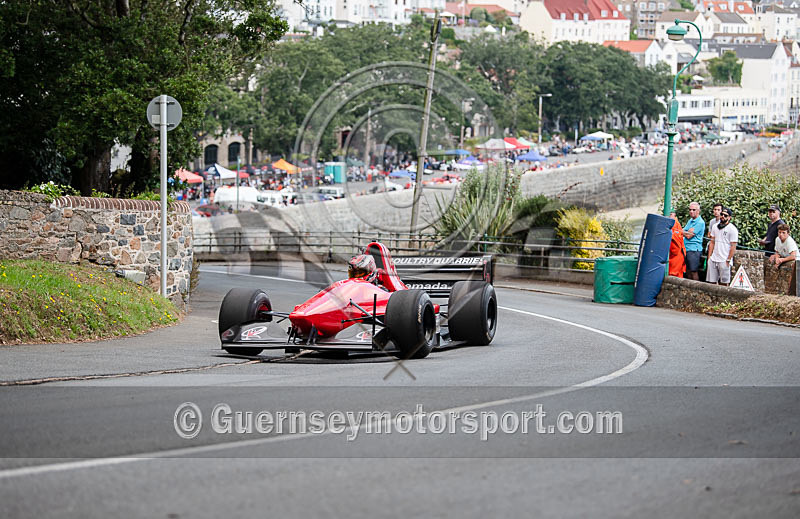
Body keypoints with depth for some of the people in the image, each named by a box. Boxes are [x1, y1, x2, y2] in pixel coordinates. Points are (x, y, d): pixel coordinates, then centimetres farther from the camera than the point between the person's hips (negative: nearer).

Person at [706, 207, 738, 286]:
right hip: (713, 259, 6)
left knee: (723, 283, -4)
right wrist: (709, 257, 10)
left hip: (724, 261, -6)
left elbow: (733, 247, -8)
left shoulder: (732, 229, -5)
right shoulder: (715, 227, 14)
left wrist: (728, 260, -13)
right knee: (711, 282, 3)